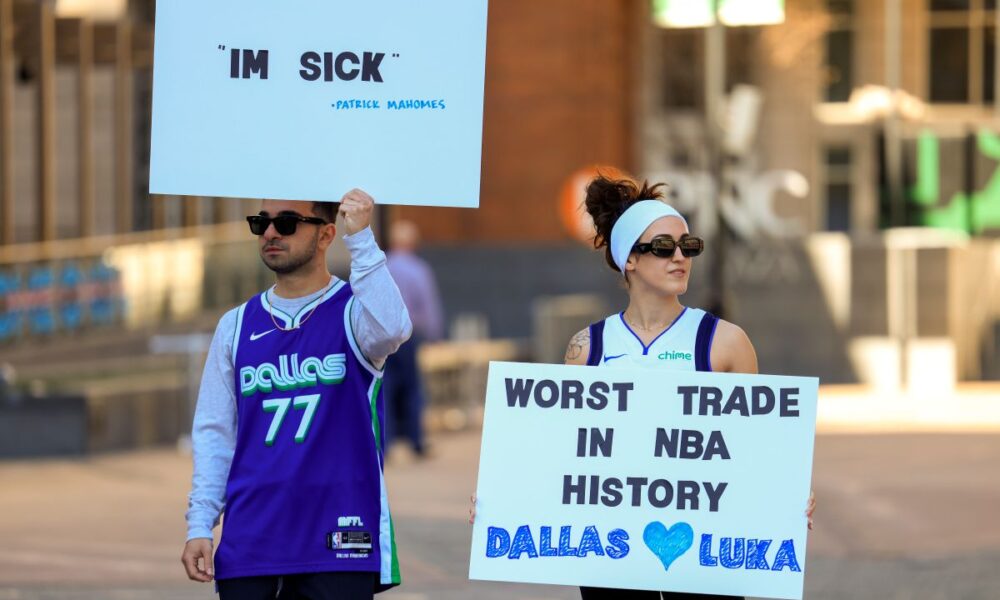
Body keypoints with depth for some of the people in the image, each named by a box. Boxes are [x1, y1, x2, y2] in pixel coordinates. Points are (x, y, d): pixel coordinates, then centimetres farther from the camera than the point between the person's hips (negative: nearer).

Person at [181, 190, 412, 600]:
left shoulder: (353, 312, 2)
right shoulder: (237, 326, 12)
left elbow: (389, 331, -23)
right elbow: (214, 433, 11)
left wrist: (360, 239, -24)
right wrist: (199, 525, 2)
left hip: (338, 545, -3)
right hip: (249, 546, 3)